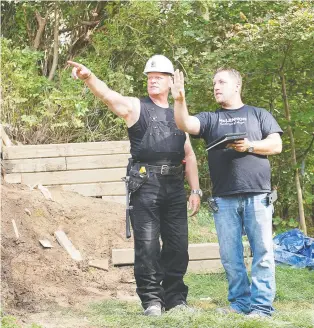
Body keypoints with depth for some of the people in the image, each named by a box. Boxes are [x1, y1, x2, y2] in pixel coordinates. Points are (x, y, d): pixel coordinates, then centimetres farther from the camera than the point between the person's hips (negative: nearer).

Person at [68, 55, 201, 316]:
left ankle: (175, 297, 15)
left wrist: (195, 190, 11)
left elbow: (189, 155, 19)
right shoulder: (136, 107, 5)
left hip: (175, 185, 4)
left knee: (178, 245, 5)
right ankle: (151, 299, 2)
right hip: (146, 183, -4)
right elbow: (109, 96, -15)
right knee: (147, 244, -6)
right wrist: (89, 78, -36)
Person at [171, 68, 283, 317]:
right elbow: (185, 124, -3)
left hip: (257, 195, -2)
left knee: (262, 252, -4)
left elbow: (276, 145, 2)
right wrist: (179, 100, -19)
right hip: (224, 199, 2)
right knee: (230, 255, 3)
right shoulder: (210, 119, 15)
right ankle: (240, 302, 12)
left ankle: (262, 305, -2)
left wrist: (250, 146, -12)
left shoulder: (259, 115, 11)